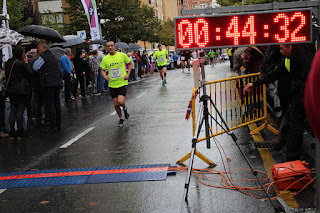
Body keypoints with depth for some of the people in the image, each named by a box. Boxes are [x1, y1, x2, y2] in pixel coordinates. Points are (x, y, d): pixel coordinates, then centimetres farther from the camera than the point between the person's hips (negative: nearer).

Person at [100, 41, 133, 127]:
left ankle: (125, 108, 17)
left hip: (122, 82, -3)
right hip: (112, 84, 3)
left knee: (120, 101, -19)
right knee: (116, 104, 6)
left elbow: (130, 63, 8)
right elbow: (102, 70, 12)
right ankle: (121, 119, 29)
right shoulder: (105, 59, 0)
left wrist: (128, 74, -4)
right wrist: (105, 76, -9)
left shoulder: (122, 55, -5)